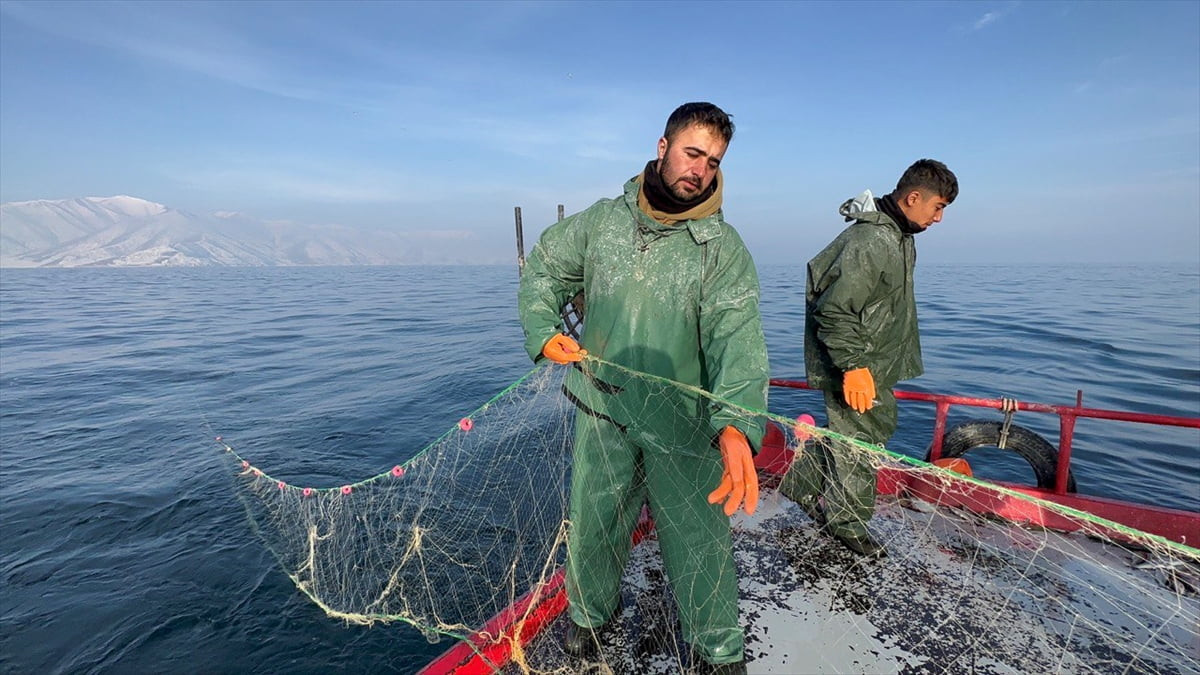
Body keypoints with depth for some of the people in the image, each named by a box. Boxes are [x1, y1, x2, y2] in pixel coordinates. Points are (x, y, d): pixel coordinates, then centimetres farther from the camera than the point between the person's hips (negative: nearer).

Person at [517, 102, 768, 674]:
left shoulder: (723, 247, -9)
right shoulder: (600, 220, 1)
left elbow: (737, 338, -23)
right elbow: (542, 270, 13)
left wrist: (736, 424, -39)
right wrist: (543, 333, -3)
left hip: (682, 423, -2)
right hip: (601, 411, 3)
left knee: (698, 538, 8)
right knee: (591, 521, 18)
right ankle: (590, 610, 48)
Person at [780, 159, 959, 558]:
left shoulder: (898, 235, 11)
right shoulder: (871, 242, -23)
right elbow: (834, 310, -27)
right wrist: (853, 365, -27)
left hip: (871, 360, 11)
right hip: (855, 364, -11)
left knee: (880, 424, 20)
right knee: (860, 437, 1)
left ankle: (804, 482, 31)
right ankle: (846, 519, 21)